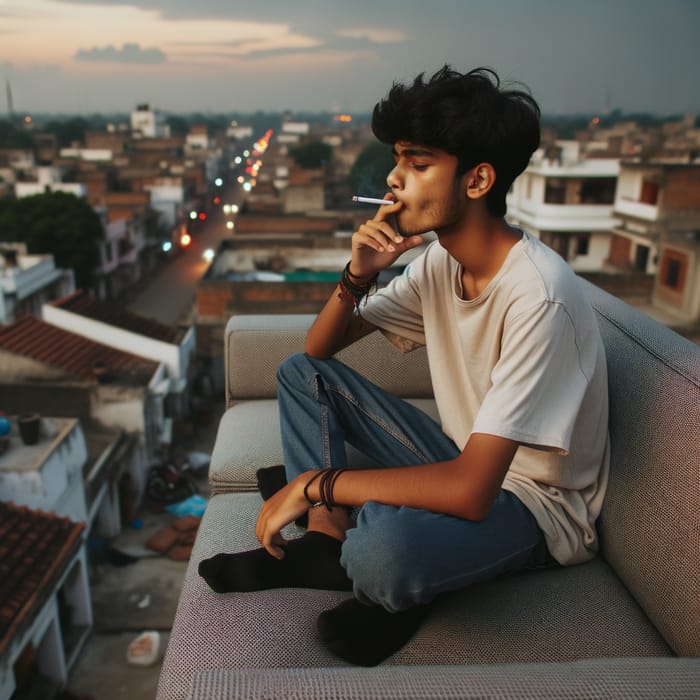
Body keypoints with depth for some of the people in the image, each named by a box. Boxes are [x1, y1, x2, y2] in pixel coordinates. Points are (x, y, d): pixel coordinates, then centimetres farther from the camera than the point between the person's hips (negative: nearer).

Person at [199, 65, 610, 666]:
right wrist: (358, 274, -17)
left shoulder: (538, 297, -29)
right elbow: (321, 347, 4)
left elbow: (470, 491, -34)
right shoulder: (441, 261, -4)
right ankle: (327, 540, -7)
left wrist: (313, 483, -26)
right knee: (301, 372, 1)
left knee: (384, 543, -40)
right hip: (462, 462, 7)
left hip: (536, 505, -7)